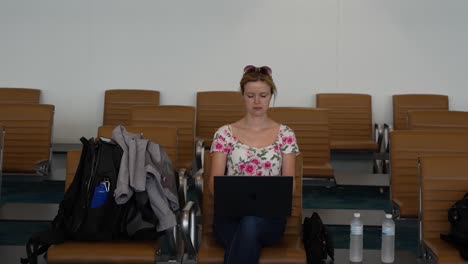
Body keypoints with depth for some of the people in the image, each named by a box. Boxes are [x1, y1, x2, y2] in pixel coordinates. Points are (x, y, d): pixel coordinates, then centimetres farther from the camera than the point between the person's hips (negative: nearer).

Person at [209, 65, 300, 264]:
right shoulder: (224, 134, 7)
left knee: (250, 223, -39)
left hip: (269, 216, 0)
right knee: (249, 241, -37)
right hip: (231, 214, 0)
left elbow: (289, 183, 3)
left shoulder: (285, 134, 8)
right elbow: (215, 184, 2)